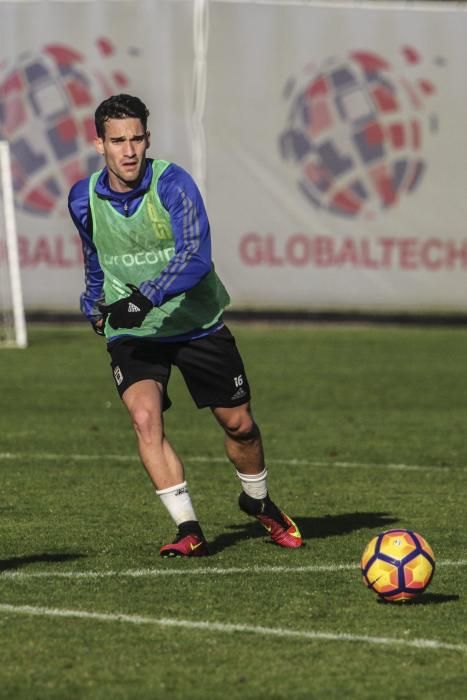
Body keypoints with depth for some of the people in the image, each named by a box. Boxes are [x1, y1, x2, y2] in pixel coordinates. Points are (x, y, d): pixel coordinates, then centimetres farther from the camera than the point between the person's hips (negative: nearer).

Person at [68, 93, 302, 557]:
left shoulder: (172, 184, -19)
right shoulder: (83, 199, -6)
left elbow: (195, 256, -29)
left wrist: (148, 297, -39)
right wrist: (94, 306, 21)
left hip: (196, 323, -1)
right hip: (130, 333, 1)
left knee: (238, 423, 8)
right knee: (145, 417, -23)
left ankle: (258, 502, 38)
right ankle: (189, 531, -21)